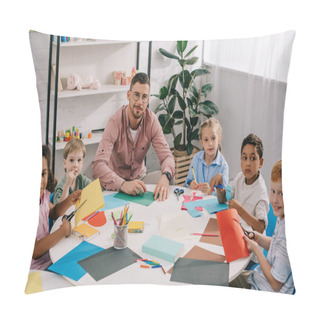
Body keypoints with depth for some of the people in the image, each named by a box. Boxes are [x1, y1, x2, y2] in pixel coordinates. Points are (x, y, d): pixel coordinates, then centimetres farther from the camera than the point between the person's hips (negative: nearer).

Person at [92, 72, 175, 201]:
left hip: (139, 178, 4)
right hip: (116, 183, -4)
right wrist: (123, 184, -50)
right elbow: (98, 166, -33)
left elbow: (166, 155, -13)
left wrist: (165, 176, -37)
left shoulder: (152, 120, -11)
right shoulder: (115, 122, -24)